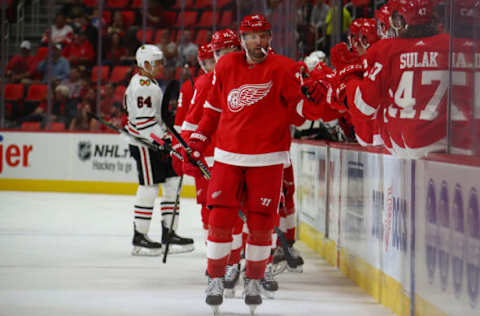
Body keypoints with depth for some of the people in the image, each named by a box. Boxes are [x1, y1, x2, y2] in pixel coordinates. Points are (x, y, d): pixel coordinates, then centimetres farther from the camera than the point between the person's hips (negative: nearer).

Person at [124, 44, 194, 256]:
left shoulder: (150, 82, 17)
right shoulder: (142, 85, -16)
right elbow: (144, 120, -23)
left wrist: (167, 136, 25)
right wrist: (164, 141, -25)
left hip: (156, 141, 10)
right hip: (144, 143, -10)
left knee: (172, 183, 7)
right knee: (149, 188, -7)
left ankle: (169, 233, 11)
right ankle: (139, 238, -1)